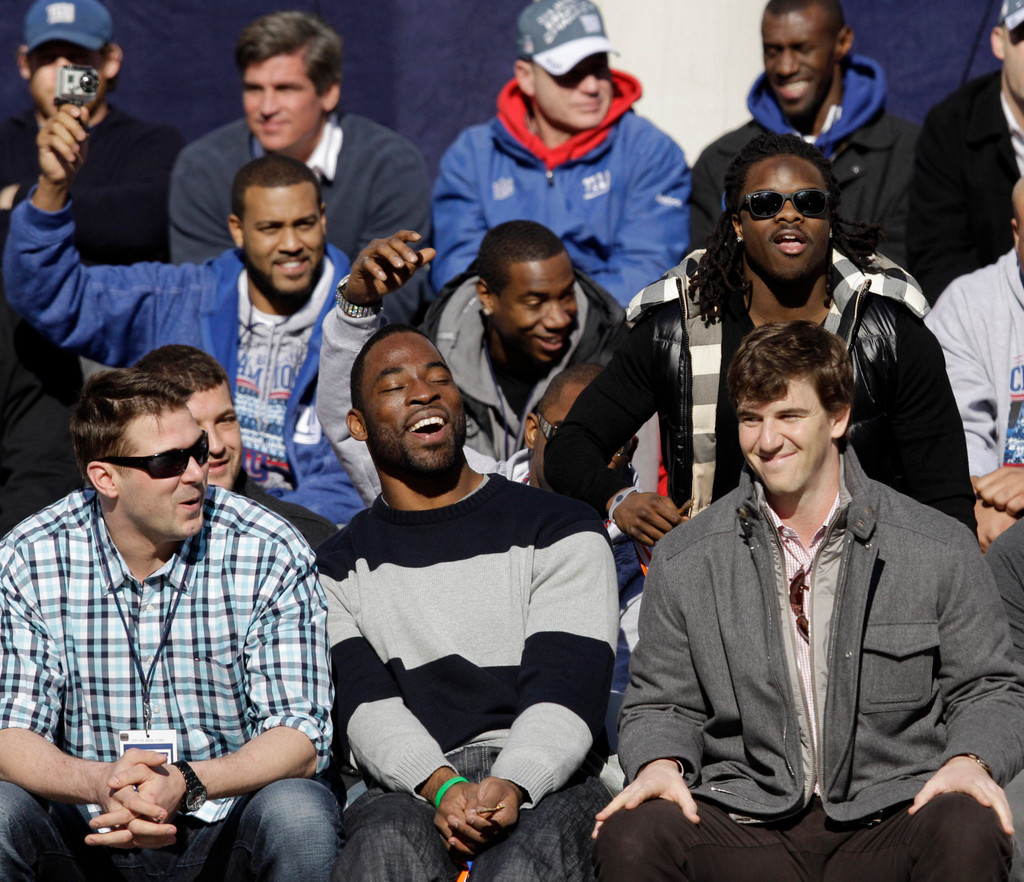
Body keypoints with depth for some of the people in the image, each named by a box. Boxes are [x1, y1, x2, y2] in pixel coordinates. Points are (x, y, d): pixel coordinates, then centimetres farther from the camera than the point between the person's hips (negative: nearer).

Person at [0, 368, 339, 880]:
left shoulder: (271, 555, -9)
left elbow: (300, 740, -12)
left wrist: (186, 784, -32)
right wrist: (98, 782, -32)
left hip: (225, 836, -1)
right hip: (92, 836, 1)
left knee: (297, 813, -32)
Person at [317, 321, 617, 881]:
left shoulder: (560, 532, 12)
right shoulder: (339, 567, 17)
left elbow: (564, 692, -1)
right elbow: (364, 703, 2)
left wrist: (512, 786, -22)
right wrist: (441, 787, -20)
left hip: (545, 784, 0)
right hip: (405, 790, 1)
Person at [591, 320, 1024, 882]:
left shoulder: (942, 550, 6)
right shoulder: (683, 560, 10)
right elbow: (662, 704, 18)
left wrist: (968, 760, -10)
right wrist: (659, 764, -5)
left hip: (888, 817, -1)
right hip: (744, 824, 2)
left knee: (969, 834, -35)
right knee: (630, 836, -29)